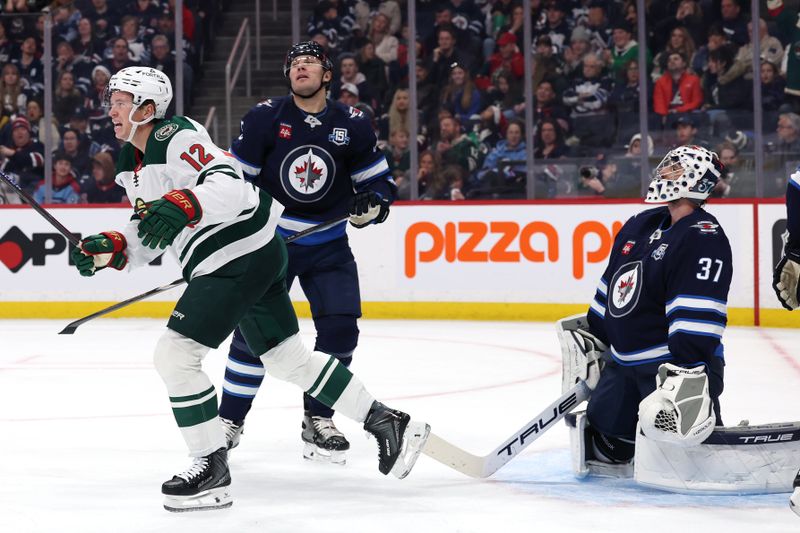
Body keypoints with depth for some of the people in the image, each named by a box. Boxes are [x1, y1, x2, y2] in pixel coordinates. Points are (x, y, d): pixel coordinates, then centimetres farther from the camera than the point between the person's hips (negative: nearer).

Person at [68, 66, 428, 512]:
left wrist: (182, 204, -46)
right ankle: (384, 421, 27)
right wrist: (112, 249, 2)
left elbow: (229, 185, -31)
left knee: (176, 353, -15)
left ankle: (212, 467, -9)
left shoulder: (176, 138, -17)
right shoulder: (134, 165, 14)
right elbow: (151, 236, 19)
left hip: (246, 254, -11)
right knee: (288, 357, 19)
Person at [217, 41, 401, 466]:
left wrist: (372, 203, -16)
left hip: (328, 245, 2)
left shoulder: (352, 125, -2)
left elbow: (380, 182, 6)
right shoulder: (264, 119, -7)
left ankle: (318, 422, 6)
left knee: (340, 327, -8)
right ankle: (229, 421, 7)